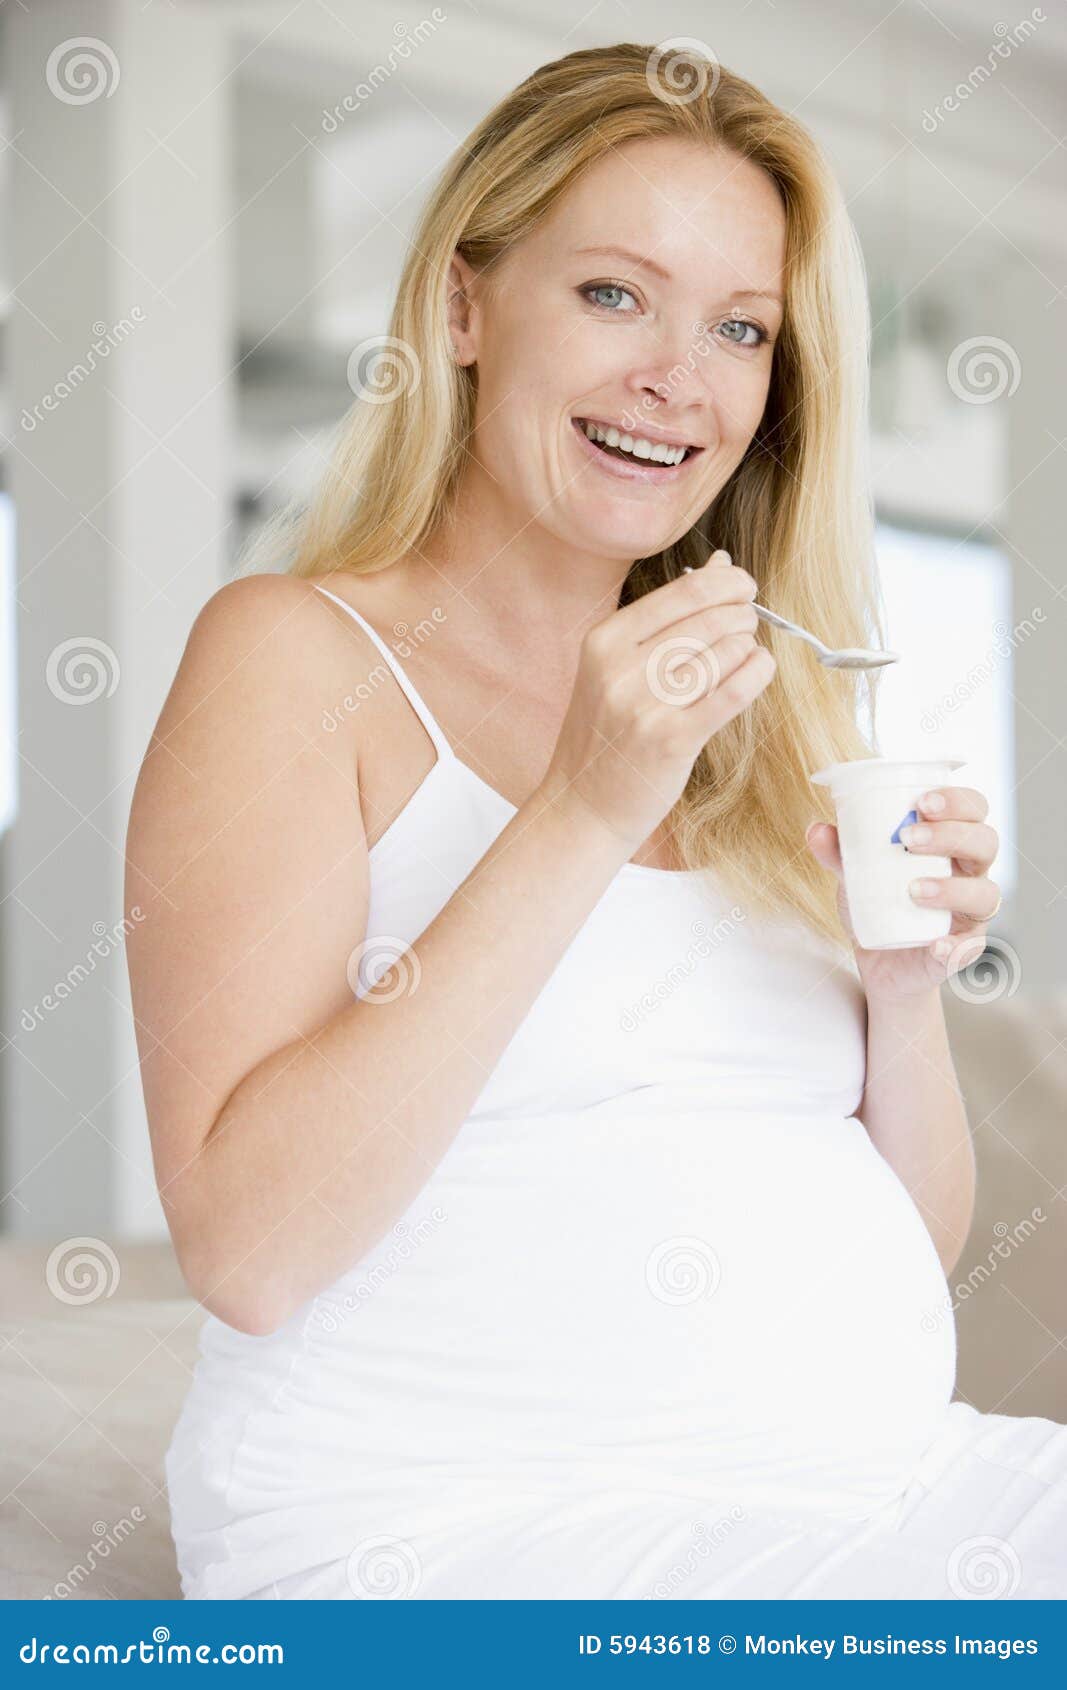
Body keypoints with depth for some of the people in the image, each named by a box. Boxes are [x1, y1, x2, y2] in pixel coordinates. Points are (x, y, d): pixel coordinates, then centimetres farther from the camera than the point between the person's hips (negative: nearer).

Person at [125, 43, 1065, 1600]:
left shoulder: (779, 716, 16)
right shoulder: (295, 654, -2)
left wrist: (909, 988, -4)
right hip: (445, 1521, -7)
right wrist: (581, 817, -19)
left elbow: (917, 1245, 17)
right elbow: (245, 1250, -15)